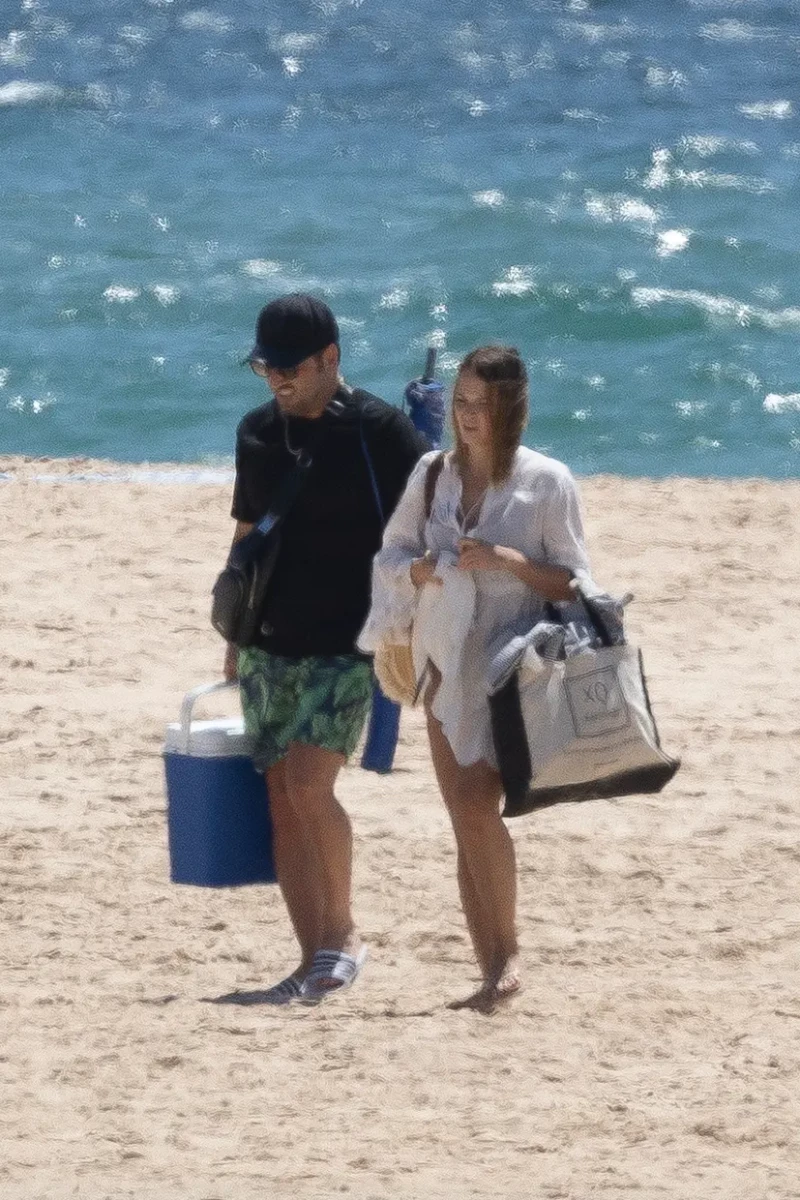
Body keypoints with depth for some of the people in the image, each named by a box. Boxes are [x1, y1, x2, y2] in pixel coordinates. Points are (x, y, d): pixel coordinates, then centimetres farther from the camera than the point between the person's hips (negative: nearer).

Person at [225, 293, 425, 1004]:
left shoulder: (379, 430, -7)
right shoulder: (258, 433, 10)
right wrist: (236, 638, 17)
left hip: (348, 644, -6)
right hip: (272, 645, 6)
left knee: (310, 784, -18)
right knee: (283, 799, 2)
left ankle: (342, 932, -1)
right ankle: (314, 959, 6)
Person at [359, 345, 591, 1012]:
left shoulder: (547, 482, -4)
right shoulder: (433, 474, 8)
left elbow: (574, 583, -3)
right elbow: (390, 556, 14)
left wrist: (508, 562, -18)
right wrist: (423, 569, -8)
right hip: (447, 663, 5)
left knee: (477, 803, -19)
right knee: (465, 820, 4)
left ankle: (509, 954, -7)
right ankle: (490, 972, 8)